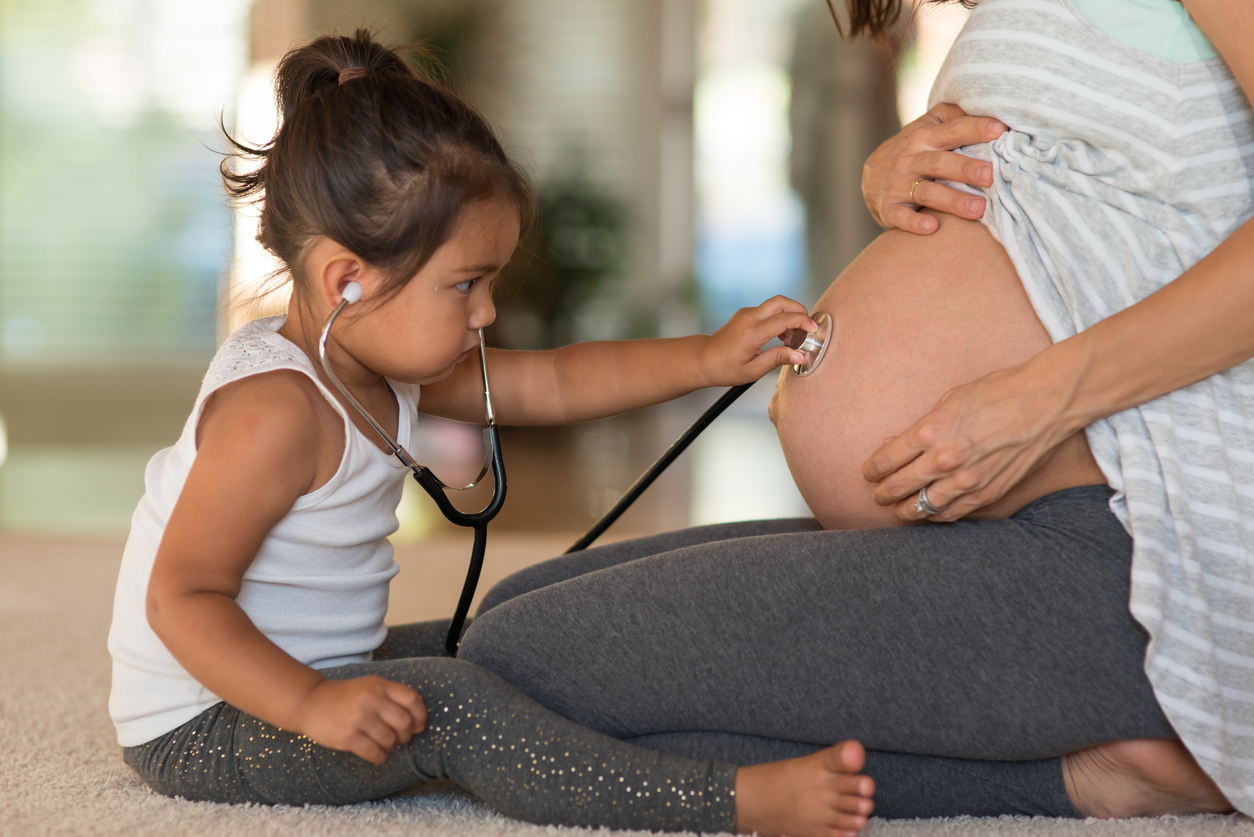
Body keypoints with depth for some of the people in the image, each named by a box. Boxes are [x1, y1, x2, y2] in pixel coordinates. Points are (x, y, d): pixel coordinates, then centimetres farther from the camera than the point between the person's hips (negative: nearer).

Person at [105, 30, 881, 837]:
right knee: (447, 708, -26)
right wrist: (312, 705, -37)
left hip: (303, 680, 11)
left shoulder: (384, 364, 4)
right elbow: (182, 597, -27)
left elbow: (550, 385, 9)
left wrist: (707, 357, 3)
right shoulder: (277, 413, -26)